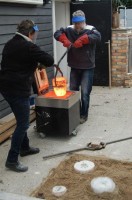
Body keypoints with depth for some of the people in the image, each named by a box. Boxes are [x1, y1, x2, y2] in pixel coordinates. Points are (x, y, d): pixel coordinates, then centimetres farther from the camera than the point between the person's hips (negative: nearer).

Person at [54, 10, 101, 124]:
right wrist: (64, 40, -22)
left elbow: (98, 37, -28)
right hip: (74, 67, 5)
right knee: (73, 91, 15)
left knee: (85, 93, -3)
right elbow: (57, 33, -3)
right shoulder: (70, 30, 2)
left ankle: (83, 115, 13)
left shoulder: (90, 30, -10)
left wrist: (82, 40, -36)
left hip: (87, 68, -5)